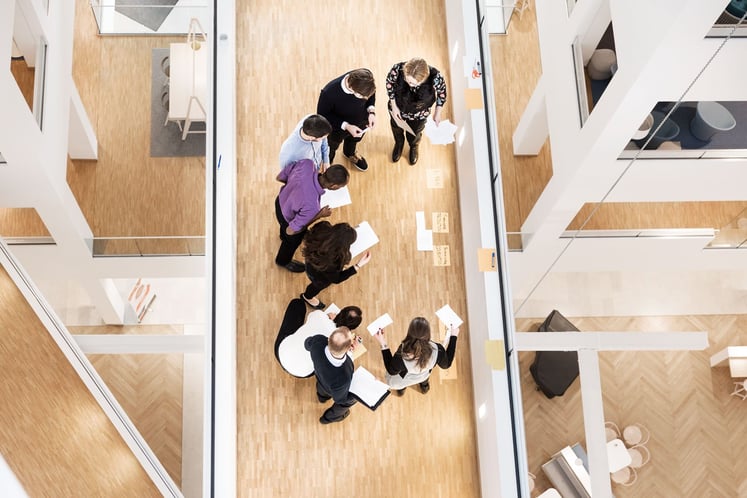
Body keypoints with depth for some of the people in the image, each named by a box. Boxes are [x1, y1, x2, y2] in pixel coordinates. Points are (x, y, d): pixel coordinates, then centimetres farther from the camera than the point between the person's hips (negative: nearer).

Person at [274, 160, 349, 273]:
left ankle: (283, 235, 75)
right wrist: (319, 215, -25)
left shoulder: (307, 164, -34)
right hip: (289, 220, -5)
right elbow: (291, 231, -30)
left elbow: (280, 177, -14)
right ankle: (283, 261, 63)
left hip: (281, 200, 5)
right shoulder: (311, 207, -47)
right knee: (293, 241, 31)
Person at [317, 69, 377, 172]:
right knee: (331, 149, 30)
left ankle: (350, 153, 72)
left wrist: (371, 111, -24)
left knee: (354, 140, 37)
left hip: (360, 122, 3)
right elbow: (322, 115, -24)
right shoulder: (329, 93, -45)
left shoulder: (364, 79, -34)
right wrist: (345, 126, -33)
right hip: (338, 128, -3)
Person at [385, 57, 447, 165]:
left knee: (415, 132, 31)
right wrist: (394, 106, -11)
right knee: (396, 128, 32)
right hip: (398, 108, 0)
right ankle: (399, 144, 68)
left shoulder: (435, 77, -41)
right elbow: (389, 83, -15)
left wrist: (438, 113, -4)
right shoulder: (398, 69, -40)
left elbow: (441, 92, -17)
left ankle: (414, 146, 68)